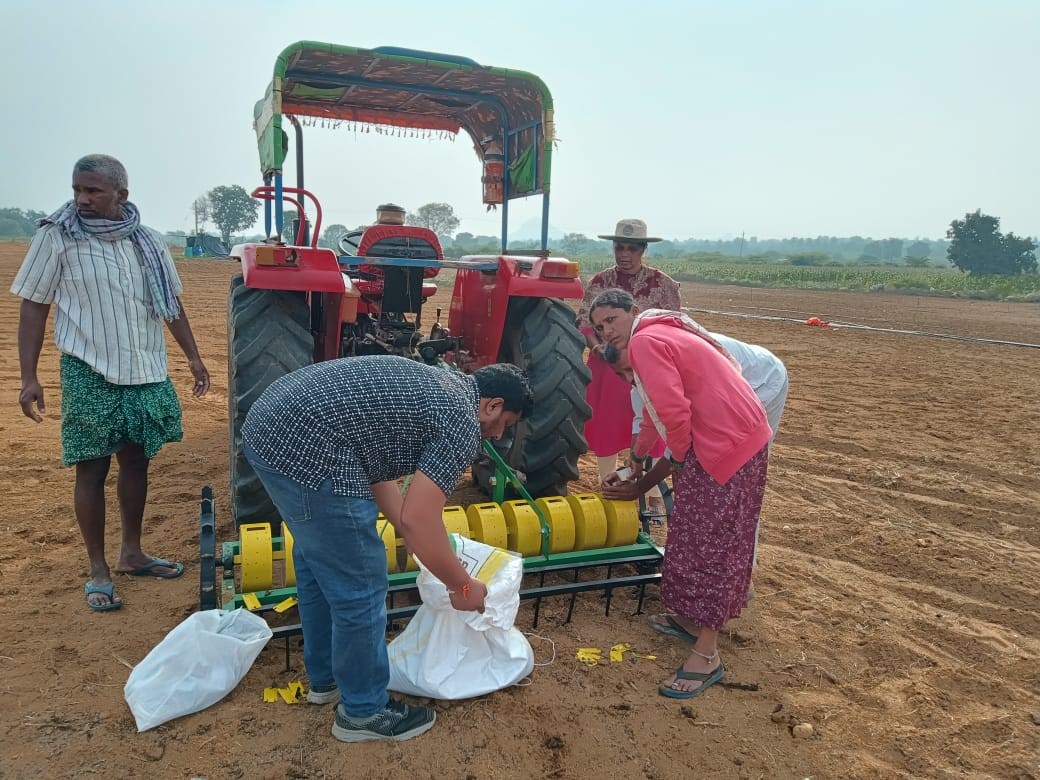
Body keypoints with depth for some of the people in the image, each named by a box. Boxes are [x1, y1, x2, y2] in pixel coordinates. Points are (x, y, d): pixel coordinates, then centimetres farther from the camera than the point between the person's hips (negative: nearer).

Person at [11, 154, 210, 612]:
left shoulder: (149, 243, 5)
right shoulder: (56, 237, -5)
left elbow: (171, 304, 14)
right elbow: (33, 308, -3)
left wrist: (193, 357, 8)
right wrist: (29, 377, -9)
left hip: (146, 373, 4)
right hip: (89, 374, -4)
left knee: (136, 461, 12)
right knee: (92, 470, 2)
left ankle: (131, 554, 27)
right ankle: (98, 571, 15)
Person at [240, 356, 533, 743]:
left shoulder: (431, 384, 22)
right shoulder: (462, 423, -5)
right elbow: (417, 519, -10)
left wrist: (425, 543, 29)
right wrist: (463, 586, 4)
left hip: (266, 425, 11)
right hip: (305, 450, -11)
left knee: (318, 563, 26)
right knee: (359, 588, 6)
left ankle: (325, 678, 44)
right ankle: (363, 711, 25)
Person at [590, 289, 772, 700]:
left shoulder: (645, 341, -13)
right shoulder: (662, 334, 20)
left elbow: (674, 412, -21)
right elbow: (657, 410, 28)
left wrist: (679, 458, -5)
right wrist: (637, 457, 34)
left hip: (728, 442, -10)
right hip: (743, 435, 10)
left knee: (709, 540, -5)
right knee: (696, 531, 19)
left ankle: (706, 655, 3)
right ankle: (695, 617, 34)